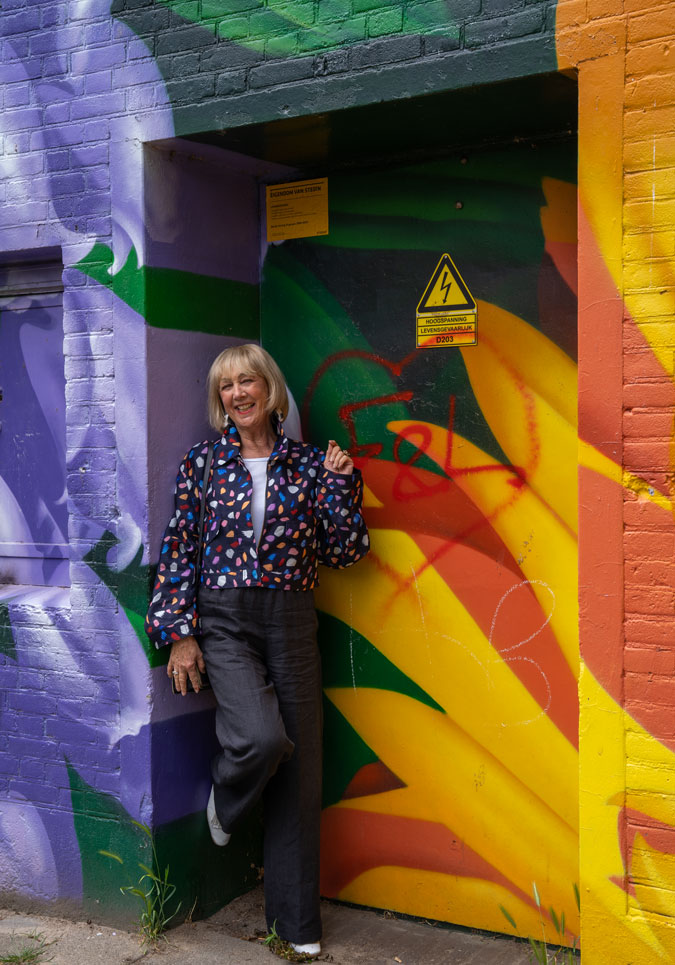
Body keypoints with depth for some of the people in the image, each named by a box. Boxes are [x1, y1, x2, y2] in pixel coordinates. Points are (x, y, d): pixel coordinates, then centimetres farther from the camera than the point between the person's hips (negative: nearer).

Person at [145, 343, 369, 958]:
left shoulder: (308, 463, 6)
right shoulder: (202, 462, 5)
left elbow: (344, 552, 5)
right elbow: (179, 550, 3)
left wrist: (340, 480, -3)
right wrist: (179, 632, -3)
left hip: (291, 623, 2)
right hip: (222, 622, -1)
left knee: (299, 765, 3)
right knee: (262, 737, -26)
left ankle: (297, 921, 19)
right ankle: (225, 801, 14)